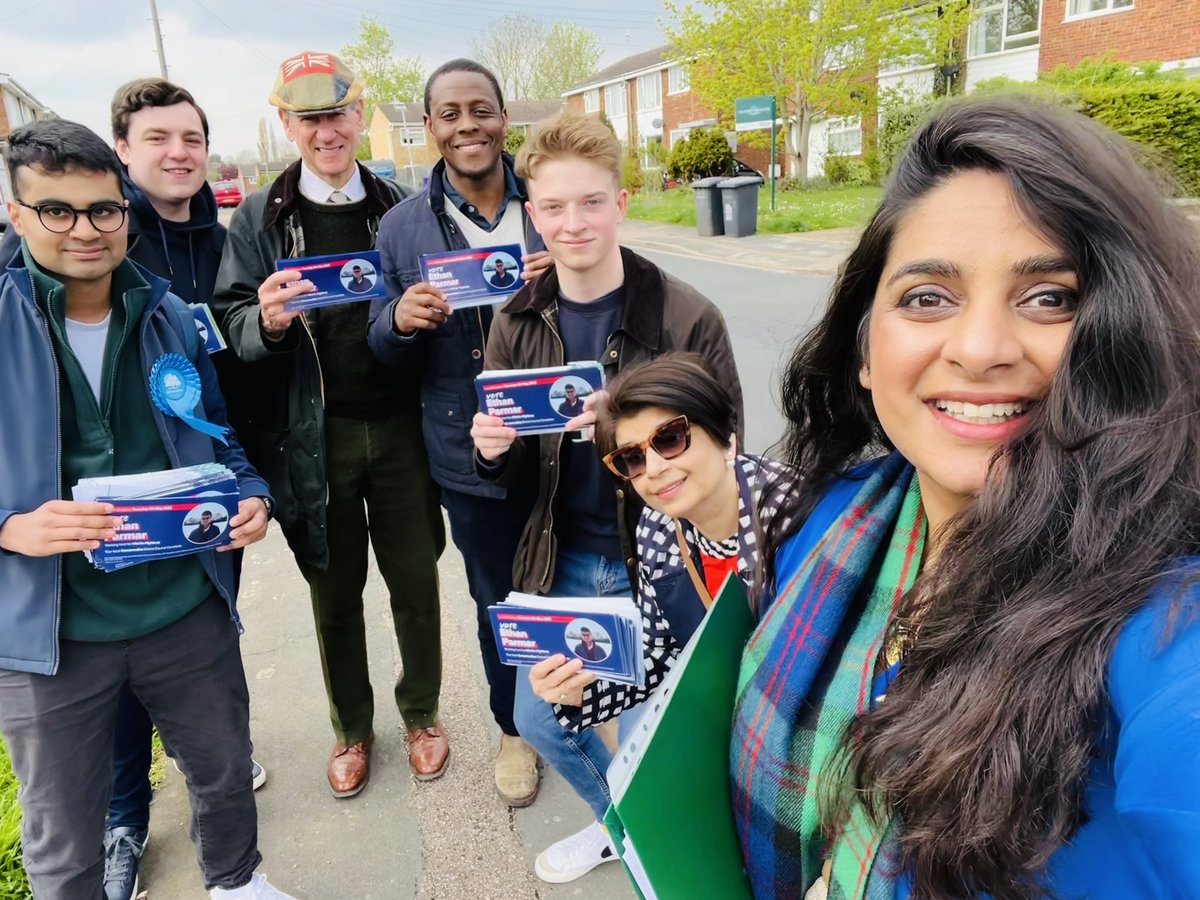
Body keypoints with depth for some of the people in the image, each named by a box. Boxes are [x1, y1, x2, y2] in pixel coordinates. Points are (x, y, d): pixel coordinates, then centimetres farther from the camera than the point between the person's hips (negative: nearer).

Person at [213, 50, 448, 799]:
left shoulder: (398, 207, 4)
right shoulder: (260, 219, 1)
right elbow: (233, 323, -2)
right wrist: (266, 321, -24)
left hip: (399, 428, 1)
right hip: (313, 437, 0)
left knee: (415, 580, 11)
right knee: (335, 592, 14)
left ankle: (422, 713, 34)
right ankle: (352, 728, 35)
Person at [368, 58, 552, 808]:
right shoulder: (402, 228, 1)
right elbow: (387, 351, 5)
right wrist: (401, 319, -18)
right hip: (472, 454, 0)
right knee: (498, 599, 16)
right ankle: (515, 730, 41)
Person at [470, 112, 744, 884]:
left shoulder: (689, 318, -15)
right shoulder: (517, 323, -2)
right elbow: (509, 467, 5)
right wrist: (493, 448, -19)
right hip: (562, 561, 5)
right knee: (538, 718, 17)